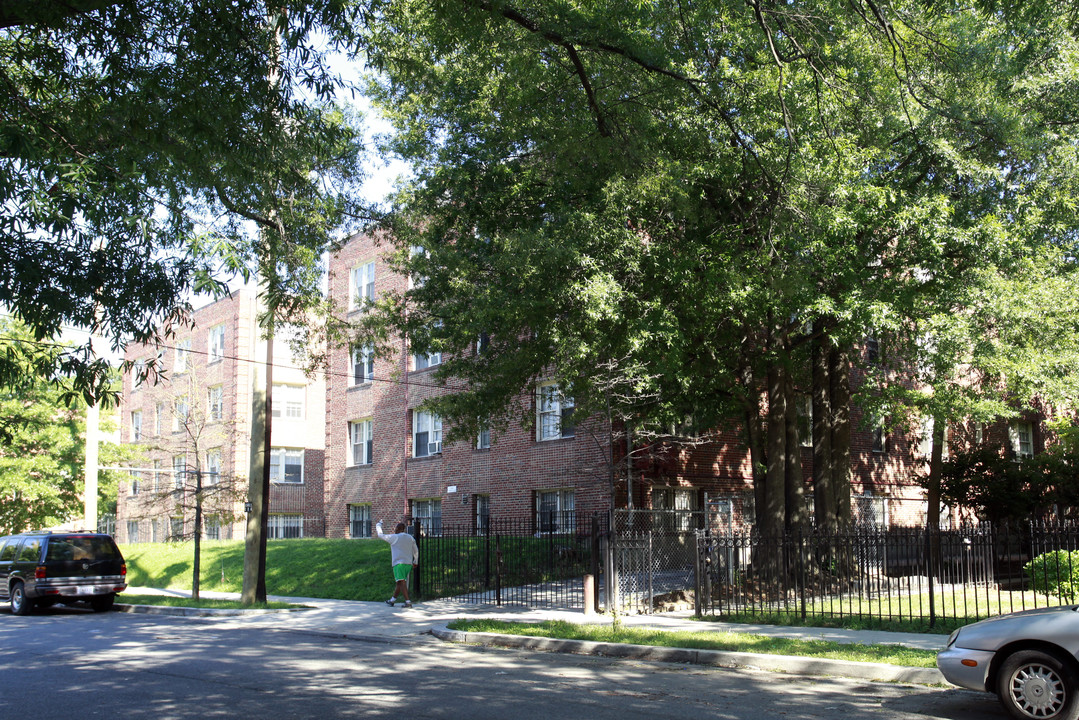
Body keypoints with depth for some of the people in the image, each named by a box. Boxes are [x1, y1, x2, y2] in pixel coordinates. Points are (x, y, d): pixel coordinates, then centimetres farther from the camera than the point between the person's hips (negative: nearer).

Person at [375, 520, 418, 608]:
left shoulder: (394, 537, -4)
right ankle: (392, 600, 28)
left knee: (401, 582, -13)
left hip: (398, 563, -7)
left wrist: (378, 525, 22)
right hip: (408, 563, 7)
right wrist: (415, 562, 32)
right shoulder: (410, 538, 13)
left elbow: (380, 536, 6)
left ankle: (408, 602, -25)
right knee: (400, 583, 16)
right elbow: (416, 551, 19)